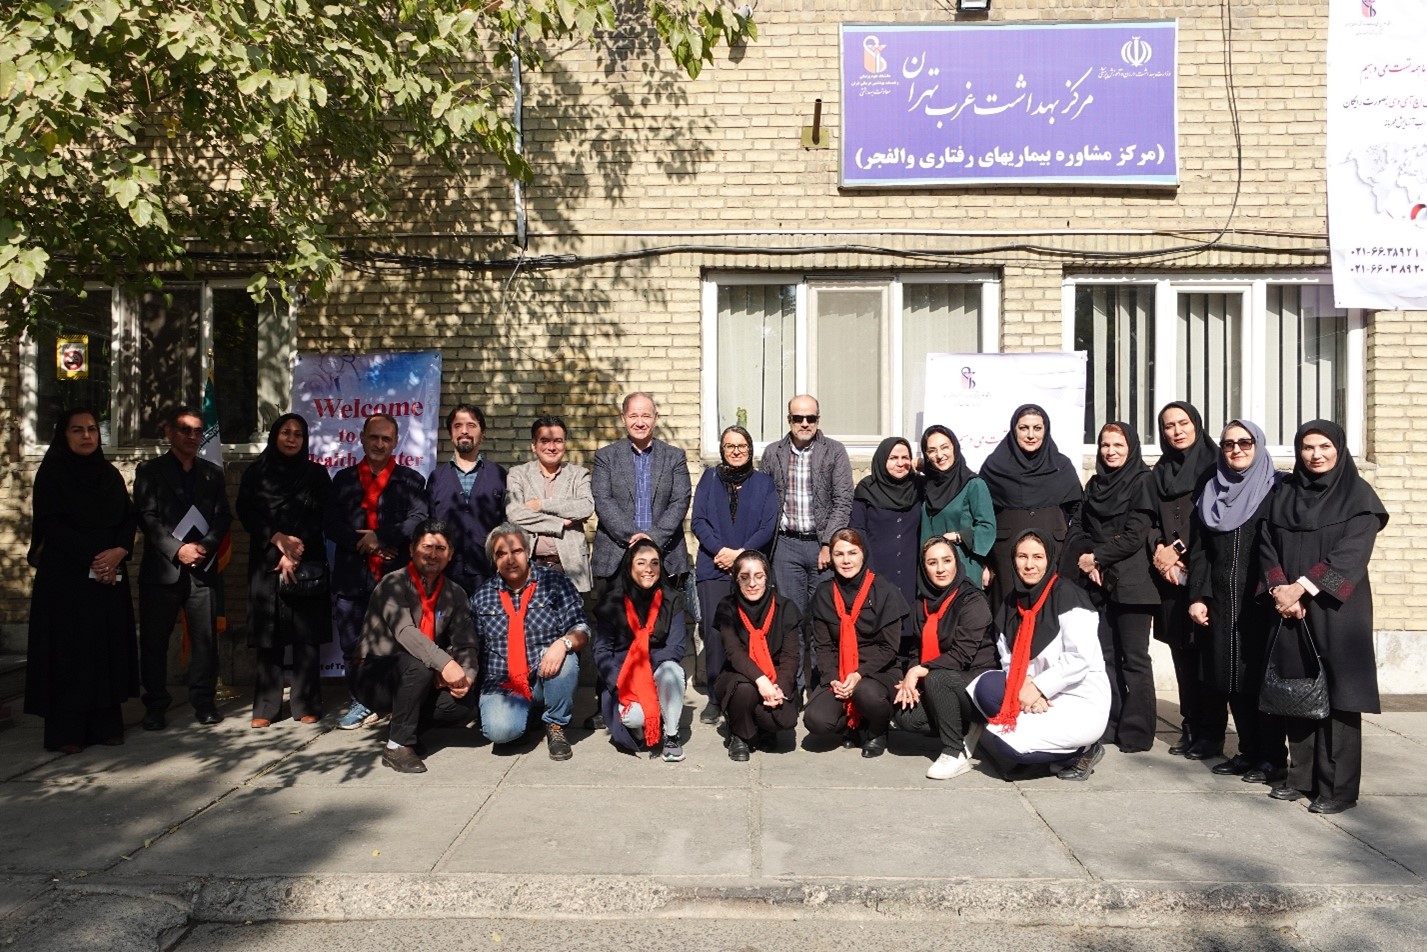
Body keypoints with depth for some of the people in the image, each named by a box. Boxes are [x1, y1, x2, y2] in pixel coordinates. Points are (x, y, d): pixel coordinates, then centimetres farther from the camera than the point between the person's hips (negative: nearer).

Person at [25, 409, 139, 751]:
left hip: (110, 576, 4)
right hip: (66, 576, -4)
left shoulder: (110, 474, 13)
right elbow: (51, 524, -9)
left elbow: (129, 518, 8)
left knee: (108, 648, 3)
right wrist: (92, 557, -14)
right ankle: (66, 732, 2)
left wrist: (118, 551, -10)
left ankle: (106, 724, 9)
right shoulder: (52, 473, 0)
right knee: (69, 650, -4)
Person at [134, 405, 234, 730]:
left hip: (203, 569, 2)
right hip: (162, 569, -2)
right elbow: (148, 517, -3)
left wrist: (206, 546, -8)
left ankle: (204, 702, 10)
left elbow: (223, 516, 9)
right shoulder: (149, 470, 7)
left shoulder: (212, 473, 16)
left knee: (206, 639, 1)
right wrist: (177, 550, -13)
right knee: (154, 641, 2)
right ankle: (155, 707, 12)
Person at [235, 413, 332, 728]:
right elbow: (247, 514, 3)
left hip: (307, 564, -1)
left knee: (307, 637, -3)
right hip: (266, 563, 1)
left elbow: (321, 519, 3)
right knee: (268, 638, -1)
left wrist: (296, 551, -8)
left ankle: (307, 705, 1)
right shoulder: (256, 474, 12)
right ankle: (265, 707, 4)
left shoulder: (317, 474, 10)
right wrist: (279, 540, -10)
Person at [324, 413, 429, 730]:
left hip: (395, 574, -3)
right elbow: (330, 524, 7)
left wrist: (380, 536, -14)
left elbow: (419, 520, -6)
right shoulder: (344, 479, 17)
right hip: (352, 576, 3)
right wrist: (362, 542, -8)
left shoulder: (410, 480, 8)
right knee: (352, 645, 5)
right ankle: (362, 702, 17)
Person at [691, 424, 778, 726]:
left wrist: (740, 553, -10)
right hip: (713, 568, 0)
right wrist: (721, 550, -11)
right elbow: (698, 520, 4)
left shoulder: (764, 482, 11)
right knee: (714, 634, -6)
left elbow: (768, 526, 2)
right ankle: (715, 699, 4)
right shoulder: (710, 478, 12)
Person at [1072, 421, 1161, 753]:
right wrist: (1085, 556, -7)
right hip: (1098, 583, 5)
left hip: (1131, 583, -5)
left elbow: (1136, 534, -10)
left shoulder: (1142, 481, -2)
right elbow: (1081, 530, 12)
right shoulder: (1095, 484, 16)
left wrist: (1097, 557, -9)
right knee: (1106, 655, 7)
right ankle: (1108, 725, 15)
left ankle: (1136, 732, 4)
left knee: (1134, 658, -3)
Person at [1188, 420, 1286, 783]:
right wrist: (1198, 596, 2)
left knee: (1262, 675, -1)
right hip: (1221, 603, 4)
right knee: (1231, 678, 6)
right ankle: (1248, 751, 17)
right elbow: (1200, 551, 11)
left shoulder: (1276, 491, 1)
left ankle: (1273, 758, 9)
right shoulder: (1211, 493, 13)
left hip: (1261, 602, -4)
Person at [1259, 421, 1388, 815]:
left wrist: (1301, 586, -16)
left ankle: (1338, 787, 2)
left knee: (1337, 693, -4)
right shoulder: (1282, 494, 12)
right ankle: (1301, 776, 15)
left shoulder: (1358, 495, 0)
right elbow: (1266, 545, 6)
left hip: (1336, 609, -4)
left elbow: (1352, 552, -10)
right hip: (1290, 608, 4)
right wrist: (1279, 588, -10)